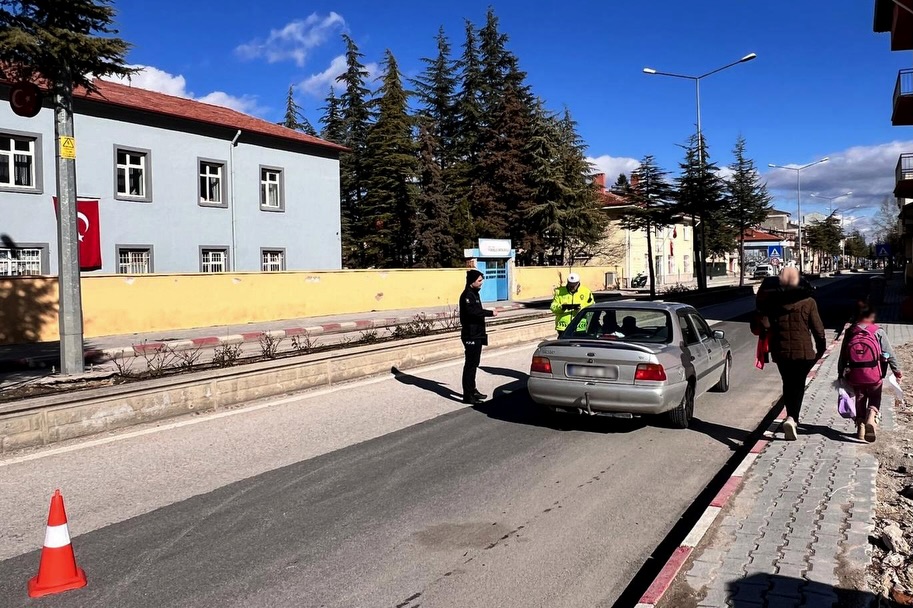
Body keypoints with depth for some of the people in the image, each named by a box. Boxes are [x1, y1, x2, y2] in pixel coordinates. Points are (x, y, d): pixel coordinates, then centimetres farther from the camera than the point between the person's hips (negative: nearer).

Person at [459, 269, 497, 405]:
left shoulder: (474, 293, 16)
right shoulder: (467, 295, -16)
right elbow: (472, 311, -30)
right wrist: (490, 313, -26)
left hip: (477, 335, 10)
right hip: (470, 336, -10)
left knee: (474, 363, 16)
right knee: (470, 364, -7)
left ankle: (472, 391, 26)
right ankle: (468, 395, -4)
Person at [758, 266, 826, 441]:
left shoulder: (772, 301, -3)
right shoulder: (808, 302, -5)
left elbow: (764, 326, -7)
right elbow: (818, 328, -2)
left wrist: (769, 346, 7)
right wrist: (820, 349, 9)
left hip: (780, 352, 2)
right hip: (803, 351, -2)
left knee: (787, 384, 18)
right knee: (798, 385, 6)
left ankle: (792, 417, 23)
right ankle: (791, 418, -13)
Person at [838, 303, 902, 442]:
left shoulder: (849, 333, 1)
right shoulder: (878, 332, -6)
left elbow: (842, 356, 4)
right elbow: (889, 353, -3)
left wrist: (840, 374, 13)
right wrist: (897, 371, 8)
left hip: (855, 376, 2)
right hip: (874, 375, -2)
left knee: (860, 400, 19)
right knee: (875, 399, 15)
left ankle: (860, 426, 19)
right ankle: (871, 419, -11)